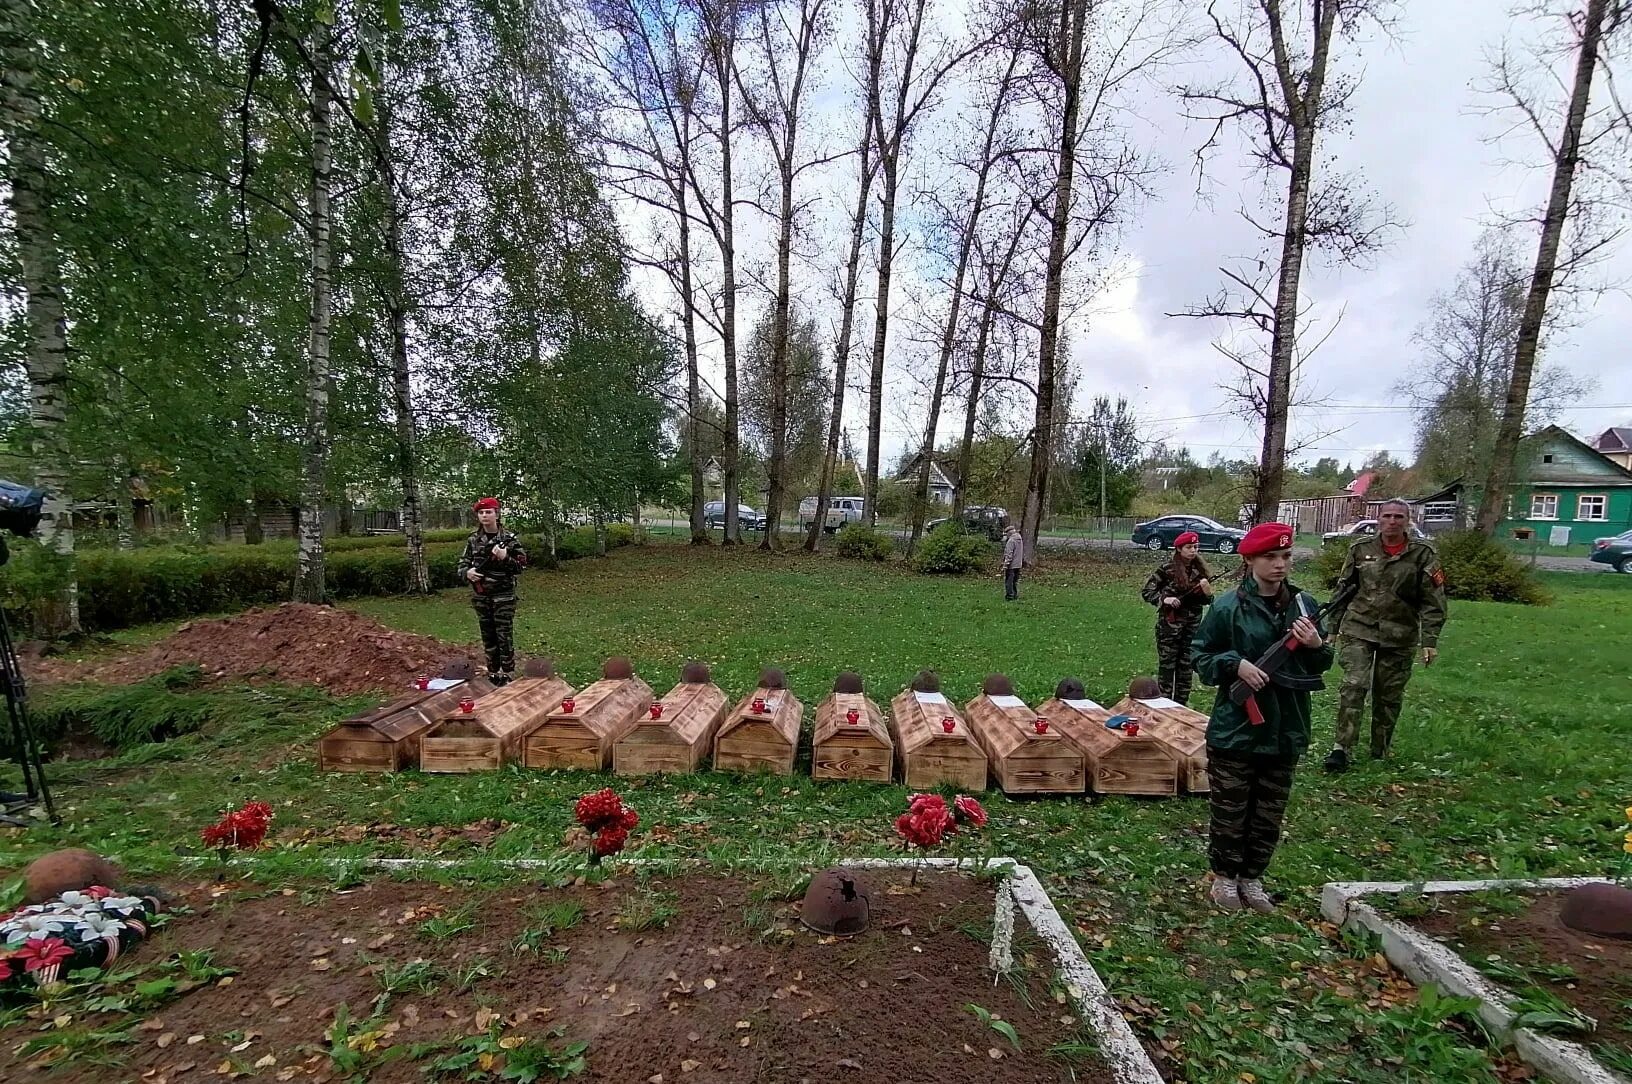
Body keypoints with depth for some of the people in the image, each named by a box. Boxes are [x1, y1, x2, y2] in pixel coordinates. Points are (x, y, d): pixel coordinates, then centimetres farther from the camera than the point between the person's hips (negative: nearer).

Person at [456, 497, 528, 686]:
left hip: (504, 596, -4)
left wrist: (505, 558, -23)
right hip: (480, 596, 4)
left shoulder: (509, 539, -7)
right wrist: (467, 572, -11)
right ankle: (493, 673, 23)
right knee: (488, 636, 12)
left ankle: (508, 675, 6)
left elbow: (521, 566, -6)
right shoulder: (473, 540, 5)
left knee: (505, 635, -2)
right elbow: (463, 563, 11)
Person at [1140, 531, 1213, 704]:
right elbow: (1147, 592, -4)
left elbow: (1206, 601, 9)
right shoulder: (1167, 569, -8)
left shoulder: (1200, 570, 4)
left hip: (1192, 627, 4)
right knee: (1166, 666, 2)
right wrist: (1164, 599, -19)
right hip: (1169, 625, -4)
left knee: (1186, 668, 10)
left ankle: (1181, 706, 21)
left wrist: (1207, 591, -11)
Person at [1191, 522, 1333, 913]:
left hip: (1286, 730, 4)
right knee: (1230, 812, 10)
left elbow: (1319, 667, 11)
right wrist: (1235, 664, -20)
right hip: (1235, 729, -4)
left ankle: (1251, 878, 34)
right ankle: (1224, 877, 29)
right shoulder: (1228, 606, -11)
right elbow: (1200, 656, -4)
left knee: (1269, 816, 16)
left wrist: (1316, 646, -10)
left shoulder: (1303, 605, 1)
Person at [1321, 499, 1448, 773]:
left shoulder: (1423, 554, -2)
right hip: (1358, 630, 0)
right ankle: (1341, 747, -10)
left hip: (1399, 636, 0)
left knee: (1390, 695, 9)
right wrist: (1333, 626, 9)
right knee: (1353, 686, -12)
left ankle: (1380, 751, 24)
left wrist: (1430, 640, -8)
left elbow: (1433, 601, -3)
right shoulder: (1360, 550, 2)